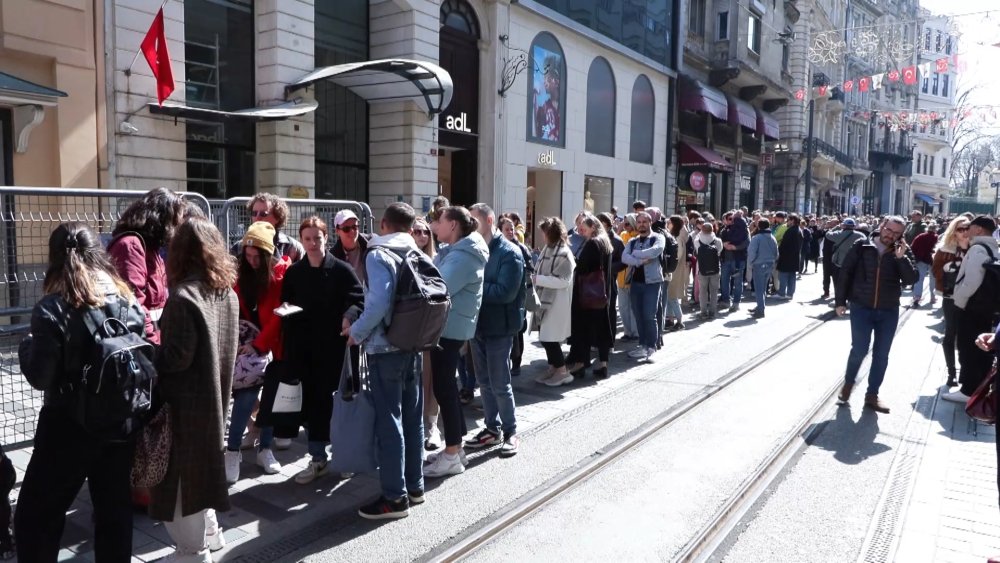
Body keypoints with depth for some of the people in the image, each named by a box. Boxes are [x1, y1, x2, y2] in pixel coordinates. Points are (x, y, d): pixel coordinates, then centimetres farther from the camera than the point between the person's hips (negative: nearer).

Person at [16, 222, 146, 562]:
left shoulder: (52, 309, -14)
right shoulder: (128, 300, -1)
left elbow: (40, 377, -12)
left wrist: (27, 347, 5)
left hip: (70, 425, -5)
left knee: (35, 515, 12)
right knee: (114, 507, 16)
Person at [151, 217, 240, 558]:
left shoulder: (183, 297, -21)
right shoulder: (227, 291, 5)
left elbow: (176, 357, -21)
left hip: (187, 401, -8)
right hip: (213, 395, 8)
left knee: (182, 474, 6)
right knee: (199, 466, 23)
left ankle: (194, 551, 18)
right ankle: (209, 532, 37)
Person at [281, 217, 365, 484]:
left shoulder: (342, 269, -4)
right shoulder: (293, 272, 9)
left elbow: (359, 300, -8)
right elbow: (285, 304, 16)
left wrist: (349, 316, -27)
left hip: (334, 345, -3)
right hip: (305, 346, 4)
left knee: (334, 399, 4)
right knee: (313, 400, 7)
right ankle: (318, 458, 19)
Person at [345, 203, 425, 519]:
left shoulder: (378, 255, -11)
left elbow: (380, 303, -23)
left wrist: (356, 332, -10)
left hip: (385, 349, -7)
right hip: (413, 346, 7)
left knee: (389, 421, -1)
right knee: (412, 417, 14)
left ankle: (395, 497, 5)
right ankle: (414, 485, 25)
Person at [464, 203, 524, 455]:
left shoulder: (510, 253, -12)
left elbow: (506, 292, -21)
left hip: (499, 326, -6)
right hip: (477, 324, 7)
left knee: (500, 383, 1)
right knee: (484, 381, 14)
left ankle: (511, 432, 17)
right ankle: (492, 427, 27)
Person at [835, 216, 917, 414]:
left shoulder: (901, 253, 2)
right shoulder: (862, 246, -3)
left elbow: (911, 279, -8)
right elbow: (845, 273, -2)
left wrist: (901, 258, -20)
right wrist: (841, 301, -5)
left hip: (889, 311, 2)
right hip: (861, 308, -2)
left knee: (881, 355, 7)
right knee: (859, 349, -5)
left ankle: (872, 395, 19)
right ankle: (848, 382, 22)